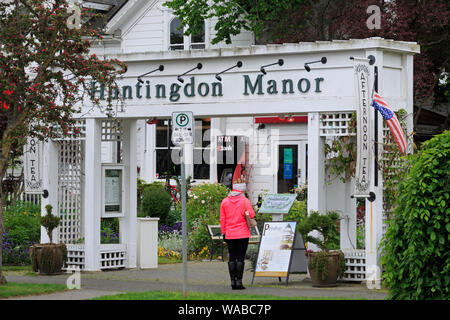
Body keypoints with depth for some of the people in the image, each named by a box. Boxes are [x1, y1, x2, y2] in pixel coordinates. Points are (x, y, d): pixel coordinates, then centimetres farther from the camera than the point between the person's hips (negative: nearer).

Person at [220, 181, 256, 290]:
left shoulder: (225, 202, 5)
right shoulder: (245, 201, -5)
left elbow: (222, 219, 5)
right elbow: (251, 215, -11)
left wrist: (224, 232, 11)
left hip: (229, 235, 3)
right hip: (243, 234, -3)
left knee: (232, 258, 8)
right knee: (240, 258, -1)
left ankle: (233, 281, 6)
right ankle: (239, 281, -5)